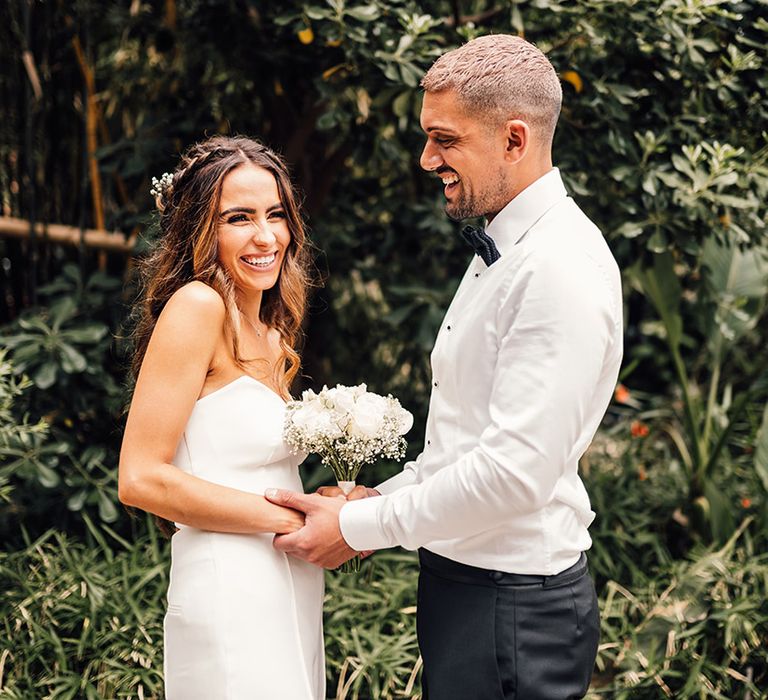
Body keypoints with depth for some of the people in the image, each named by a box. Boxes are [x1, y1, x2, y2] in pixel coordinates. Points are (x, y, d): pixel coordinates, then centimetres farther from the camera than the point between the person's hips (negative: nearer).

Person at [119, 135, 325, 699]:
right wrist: (292, 520, -13)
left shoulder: (272, 333, 13)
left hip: (291, 595, 8)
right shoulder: (196, 305, -12)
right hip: (231, 601, -8)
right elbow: (141, 478, -17)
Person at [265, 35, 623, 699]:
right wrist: (381, 499, 7)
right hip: (458, 581, 9)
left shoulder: (562, 269, -20)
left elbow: (516, 468, -26)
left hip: (512, 609, -9)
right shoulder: (500, 253, 12)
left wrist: (360, 528, -17)